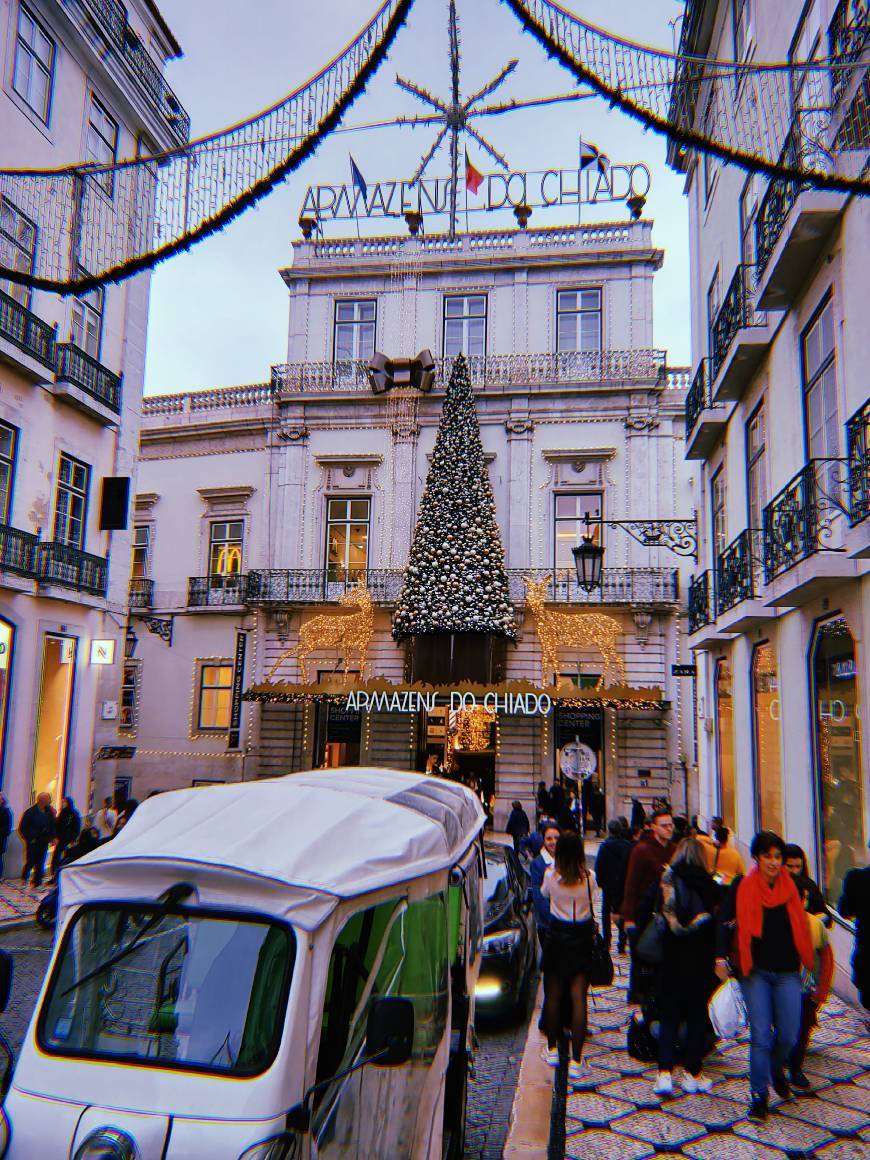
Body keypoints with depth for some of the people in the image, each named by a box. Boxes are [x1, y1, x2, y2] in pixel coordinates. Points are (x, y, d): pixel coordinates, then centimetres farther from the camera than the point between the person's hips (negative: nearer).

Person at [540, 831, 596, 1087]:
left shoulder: (551, 875, -9)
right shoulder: (588, 877, -11)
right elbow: (593, 901, 7)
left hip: (556, 936, 0)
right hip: (582, 937, 0)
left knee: (553, 994, 16)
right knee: (579, 998, 2)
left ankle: (552, 1048, 29)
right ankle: (576, 1061, 0)